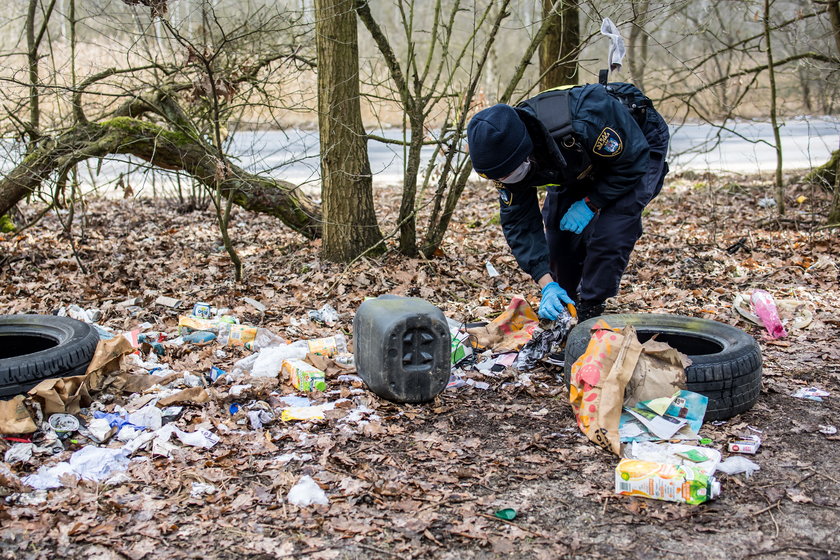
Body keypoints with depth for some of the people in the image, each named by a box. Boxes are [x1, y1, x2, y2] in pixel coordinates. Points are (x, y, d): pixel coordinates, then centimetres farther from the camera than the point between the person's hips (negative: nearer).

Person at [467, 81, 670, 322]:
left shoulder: (584, 121, -46)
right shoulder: (506, 153, -25)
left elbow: (633, 160, -30)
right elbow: (518, 221, -18)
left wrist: (590, 204, -28)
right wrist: (546, 284, -26)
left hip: (638, 149, -5)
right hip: (580, 167, 6)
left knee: (607, 235, -22)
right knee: (558, 235, -1)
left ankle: (588, 313, -6)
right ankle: (561, 310, 22)